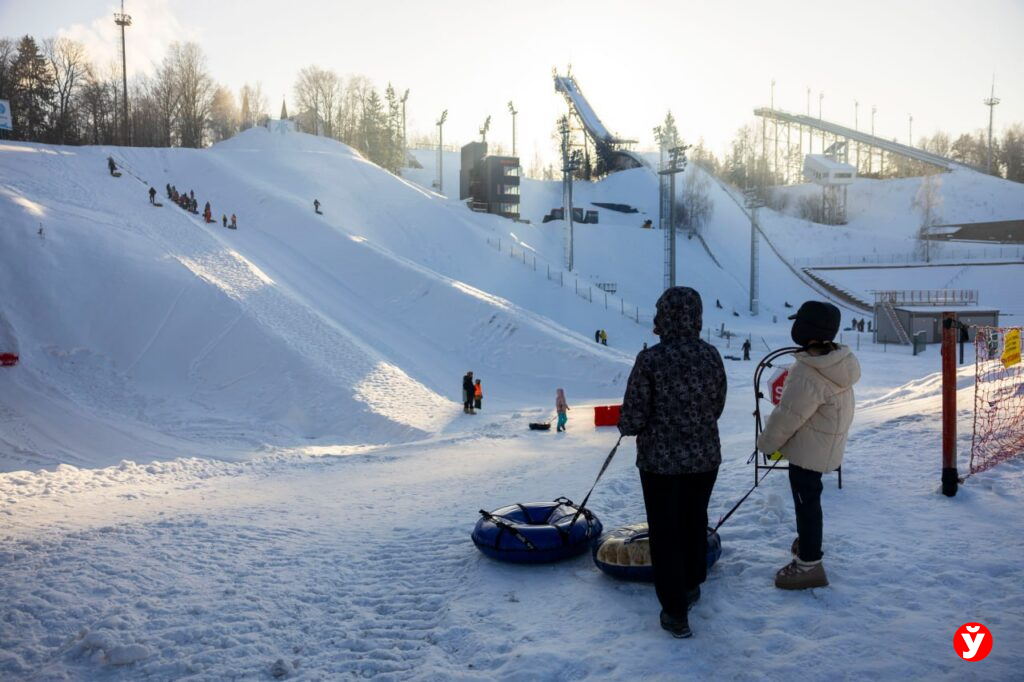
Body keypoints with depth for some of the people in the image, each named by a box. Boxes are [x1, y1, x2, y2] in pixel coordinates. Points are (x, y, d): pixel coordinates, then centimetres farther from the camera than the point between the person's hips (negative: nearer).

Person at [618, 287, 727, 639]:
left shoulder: (650, 360, -20)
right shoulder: (711, 355, -6)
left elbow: (633, 417, -16)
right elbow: (717, 406, 5)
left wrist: (627, 426, 7)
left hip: (660, 460, -4)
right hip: (705, 457, 4)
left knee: (664, 531, 9)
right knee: (695, 521, 24)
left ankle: (675, 612, 15)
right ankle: (692, 586, 43)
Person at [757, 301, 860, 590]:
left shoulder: (808, 374, -32)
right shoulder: (839, 359, -2)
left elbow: (788, 417, -23)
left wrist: (766, 442, -6)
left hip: (808, 450, -9)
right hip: (824, 445, 9)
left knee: (807, 501, 4)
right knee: (807, 498, 26)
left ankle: (809, 564, 16)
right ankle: (808, 541, 46)